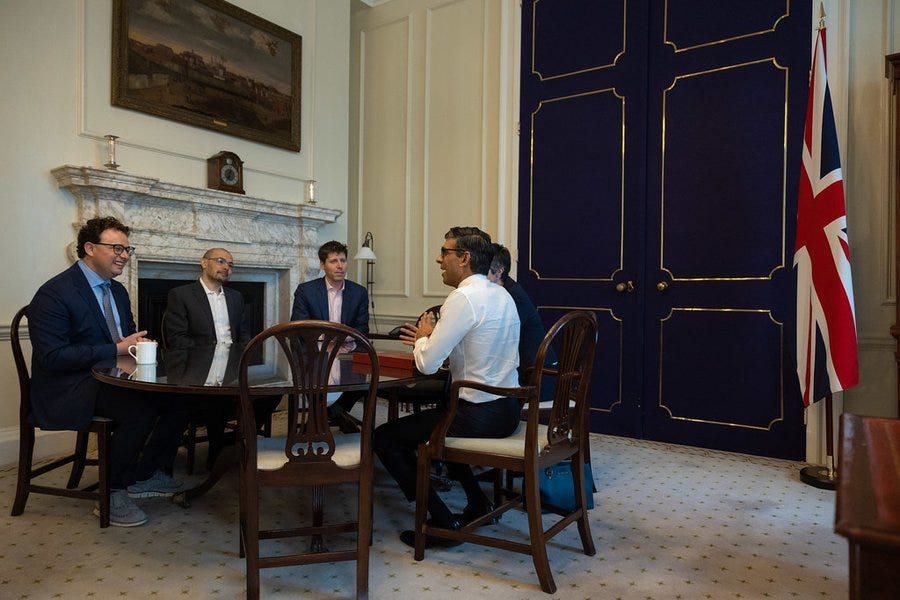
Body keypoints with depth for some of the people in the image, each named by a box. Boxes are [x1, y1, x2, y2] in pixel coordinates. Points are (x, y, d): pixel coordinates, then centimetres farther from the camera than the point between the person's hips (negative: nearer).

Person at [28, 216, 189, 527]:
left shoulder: (118, 290, 13)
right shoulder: (54, 294, -14)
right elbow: (52, 357, -22)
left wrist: (138, 346, -5)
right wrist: (117, 350, -22)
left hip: (112, 378, 8)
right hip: (68, 390, -8)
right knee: (142, 409, -32)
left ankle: (145, 475, 6)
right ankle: (112, 495, -11)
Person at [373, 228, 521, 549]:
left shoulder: (464, 298, -19)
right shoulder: (502, 294, 9)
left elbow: (427, 363, -20)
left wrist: (423, 336, 1)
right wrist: (428, 339, 12)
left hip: (480, 415, -9)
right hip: (508, 408, 10)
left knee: (385, 437, 2)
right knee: (434, 417, 33)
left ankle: (443, 522, 4)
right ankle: (477, 503, 31)